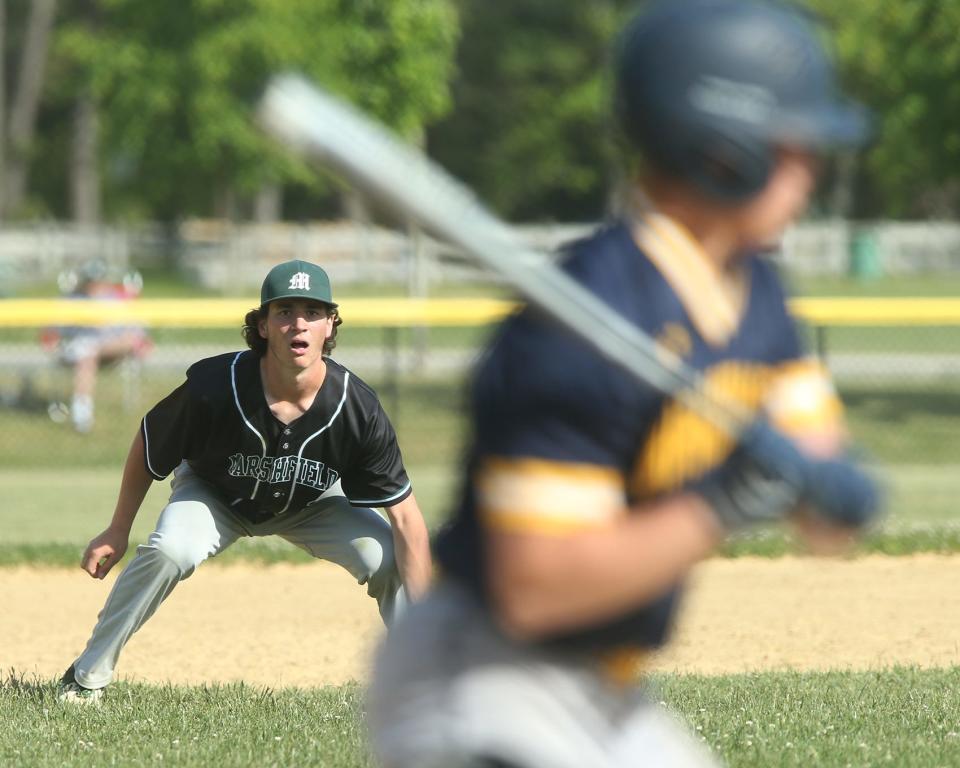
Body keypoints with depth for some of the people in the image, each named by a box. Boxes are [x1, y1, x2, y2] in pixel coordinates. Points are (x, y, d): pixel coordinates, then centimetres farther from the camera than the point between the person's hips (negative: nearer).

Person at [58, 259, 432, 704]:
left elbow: (405, 517, -27)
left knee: (392, 559, -20)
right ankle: (88, 676, -14)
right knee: (170, 550, -31)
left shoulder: (358, 409, -31)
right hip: (214, 495, -1)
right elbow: (147, 445, -13)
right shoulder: (213, 386, -34)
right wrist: (118, 532, -5)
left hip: (311, 505, 2)